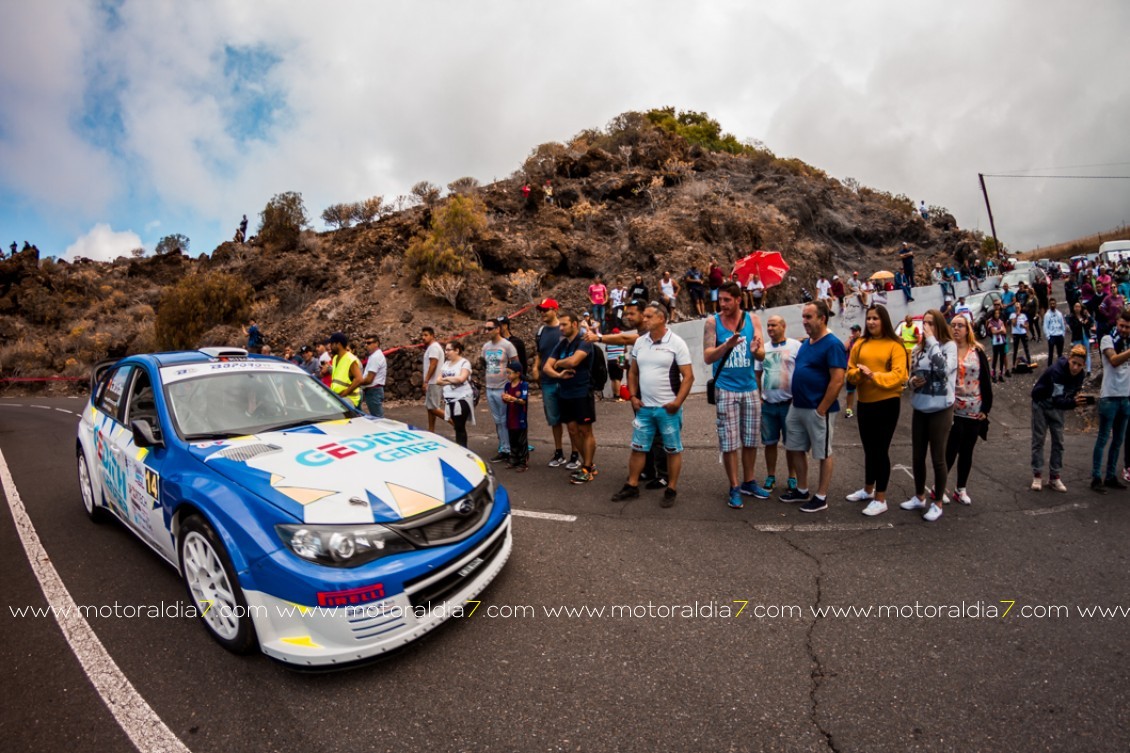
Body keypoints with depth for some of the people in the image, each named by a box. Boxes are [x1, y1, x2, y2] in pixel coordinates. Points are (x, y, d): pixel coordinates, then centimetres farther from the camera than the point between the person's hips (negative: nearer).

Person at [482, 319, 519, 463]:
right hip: (489, 389, 6)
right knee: (498, 421, 13)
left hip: (503, 388, -6)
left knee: (506, 421, -1)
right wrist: (484, 380, 15)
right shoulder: (485, 346, 9)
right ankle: (503, 449, 21)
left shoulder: (507, 345, -10)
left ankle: (509, 450, 7)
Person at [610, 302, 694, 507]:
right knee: (638, 448, 11)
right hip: (644, 407, 5)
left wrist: (677, 402, -16)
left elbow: (688, 376, -10)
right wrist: (633, 396, 4)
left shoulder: (676, 343, -8)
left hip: (668, 408, -5)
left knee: (673, 450, 6)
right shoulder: (639, 342, 7)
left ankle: (671, 490, 19)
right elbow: (633, 372, 15)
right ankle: (632, 486, 23)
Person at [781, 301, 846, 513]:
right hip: (797, 407, 9)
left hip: (818, 410, -9)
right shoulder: (806, 343, 11)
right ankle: (802, 490, 29)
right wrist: (797, 400, 14)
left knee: (823, 454, 5)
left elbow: (837, 381, -19)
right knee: (795, 449, 14)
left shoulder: (832, 344, -14)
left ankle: (821, 497, 17)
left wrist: (821, 410, -18)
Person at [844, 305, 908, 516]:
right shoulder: (859, 344, 6)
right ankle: (868, 489, 35)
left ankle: (880, 499, 12)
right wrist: (859, 373, -16)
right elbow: (850, 372, 6)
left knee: (881, 450, 0)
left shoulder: (894, 345, -8)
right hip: (865, 403, 5)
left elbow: (899, 375, -16)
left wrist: (873, 375, -28)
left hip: (887, 403, -5)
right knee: (869, 449, 18)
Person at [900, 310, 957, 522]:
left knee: (938, 458, 4)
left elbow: (944, 369, -27)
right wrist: (912, 381, -6)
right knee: (917, 456, 13)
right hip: (920, 408, 5)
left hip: (941, 409, -5)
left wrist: (932, 342, -21)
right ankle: (919, 497, 30)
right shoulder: (918, 348, 7)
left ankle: (937, 503, 18)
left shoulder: (949, 346, -8)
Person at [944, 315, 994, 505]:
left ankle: (961, 489, 23)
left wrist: (986, 408, 0)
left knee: (967, 451, 10)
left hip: (974, 411, 3)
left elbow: (986, 381, 5)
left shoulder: (978, 352, 4)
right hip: (952, 411, -3)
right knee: (950, 450, -3)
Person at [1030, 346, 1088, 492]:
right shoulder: (1057, 370, -33)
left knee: (1058, 441, 4)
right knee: (1038, 439, 1)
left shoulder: (1080, 375, -15)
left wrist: (1077, 401, -21)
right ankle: (1037, 475, 8)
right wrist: (1073, 402, -53)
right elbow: (1057, 399, -37)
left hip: (1057, 406, 5)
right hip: (1041, 403, -5)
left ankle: (1054, 476, 11)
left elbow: (1072, 394, -2)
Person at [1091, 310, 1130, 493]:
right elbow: (1114, 361, -21)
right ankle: (1096, 478, 2)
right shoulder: (1107, 339, -5)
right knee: (1103, 438, -3)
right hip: (1110, 397, -6)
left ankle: (1111, 476, 18)